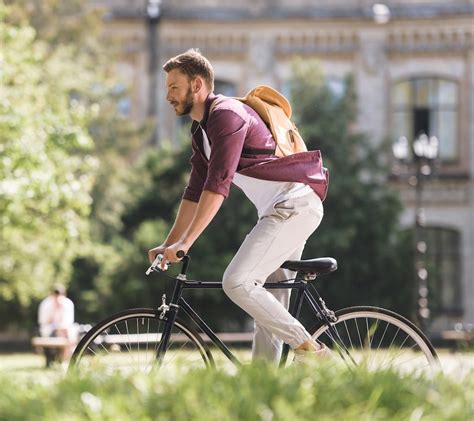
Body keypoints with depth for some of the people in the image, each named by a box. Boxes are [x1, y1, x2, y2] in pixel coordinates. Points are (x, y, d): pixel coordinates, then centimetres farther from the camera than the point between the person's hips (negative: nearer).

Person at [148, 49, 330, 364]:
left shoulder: (227, 114, -14)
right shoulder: (202, 129, 18)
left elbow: (218, 184, -22)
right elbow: (195, 192, 20)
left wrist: (185, 242, -25)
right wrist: (169, 244, 15)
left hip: (293, 206, -10)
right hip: (280, 210, 10)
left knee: (237, 282, -19)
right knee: (270, 304, 8)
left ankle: (308, 347, -15)